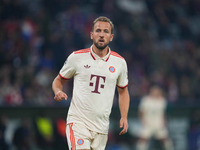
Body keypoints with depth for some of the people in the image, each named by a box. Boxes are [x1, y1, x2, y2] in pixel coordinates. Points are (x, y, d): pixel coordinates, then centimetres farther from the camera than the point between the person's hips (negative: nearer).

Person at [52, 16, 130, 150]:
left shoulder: (119, 62, 7)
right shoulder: (77, 57, 0)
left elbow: (123, 91, 19)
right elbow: (59, 80, 13)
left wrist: (124, 117, 7)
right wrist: (58, 92, -10)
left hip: (102, 127, 3)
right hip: (78, 121, -3)